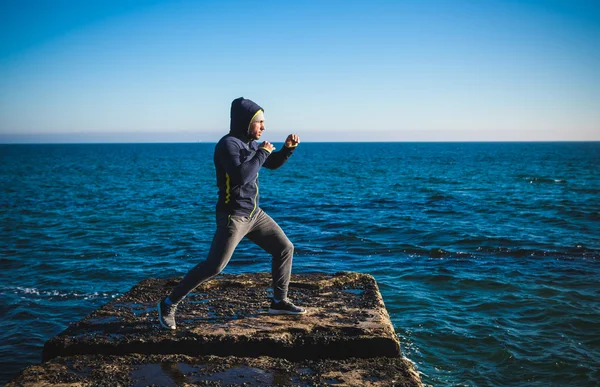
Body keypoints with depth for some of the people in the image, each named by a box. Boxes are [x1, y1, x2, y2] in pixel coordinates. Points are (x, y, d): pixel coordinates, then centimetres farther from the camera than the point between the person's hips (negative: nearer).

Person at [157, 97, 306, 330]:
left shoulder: (249, 143, 9)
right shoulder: (228, 144, -18)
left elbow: (272, 164, 23)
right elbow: (241, 176, -32)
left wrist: (288, 147, 6)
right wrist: (262, 152, -20)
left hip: (254, 214, 9)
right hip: (233, 216, -9)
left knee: (285, 248, 10)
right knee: (213, 266, -12)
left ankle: (279, 302, 21)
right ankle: (169, 304, 2)